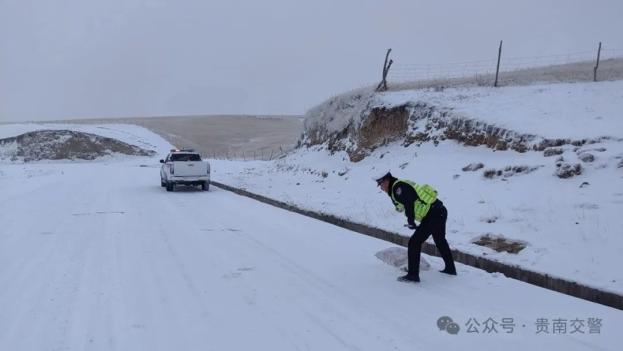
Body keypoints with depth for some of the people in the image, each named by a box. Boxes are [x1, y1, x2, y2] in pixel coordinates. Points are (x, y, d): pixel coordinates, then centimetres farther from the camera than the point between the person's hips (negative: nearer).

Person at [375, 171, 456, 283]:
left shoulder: (398, 187, -11)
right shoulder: (400, 186, 20)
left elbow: (409, 203, -23)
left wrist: (410, 222, -15)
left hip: (432, 215, -11)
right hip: (440, 211, 11)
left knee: (414, 242, -7)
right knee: (440, 241, 28)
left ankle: (413, 275, -4)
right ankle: (450, 268, 42)